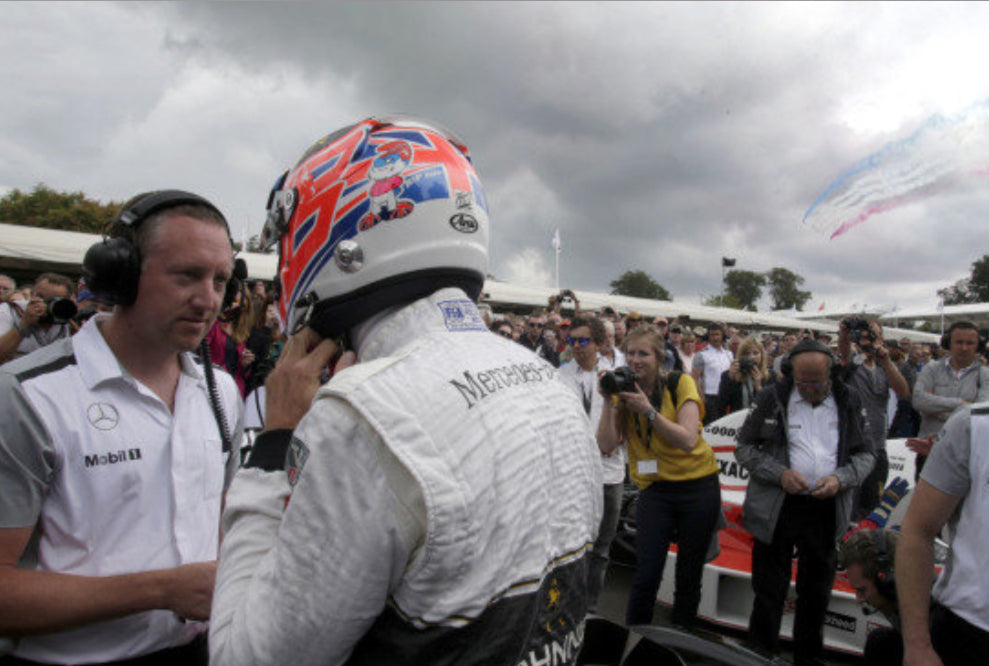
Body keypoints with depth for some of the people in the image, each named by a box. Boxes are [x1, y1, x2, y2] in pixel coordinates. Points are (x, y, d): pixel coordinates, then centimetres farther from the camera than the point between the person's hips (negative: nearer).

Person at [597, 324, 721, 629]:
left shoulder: (681, 383, -9)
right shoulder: (623, 390, -1)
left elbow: (688, 440, -19)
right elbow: (607, 445, -11)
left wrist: (649, 410, -26)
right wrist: (609, 402, -19)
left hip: (698, 486, -1)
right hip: (654, 488, 1)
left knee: (689, 576, 12)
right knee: (646, 575, -5)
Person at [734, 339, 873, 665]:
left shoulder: (849, 401, 4)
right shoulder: (771, 397, -3)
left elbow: (865, 454, 10)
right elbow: (744, 447, 0)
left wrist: (841, 478, -10)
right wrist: (779, 473, -15)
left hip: (826, 510, 2)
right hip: (777, 508, -2)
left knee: (816, 593, 17)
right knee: (769, 592, 7)